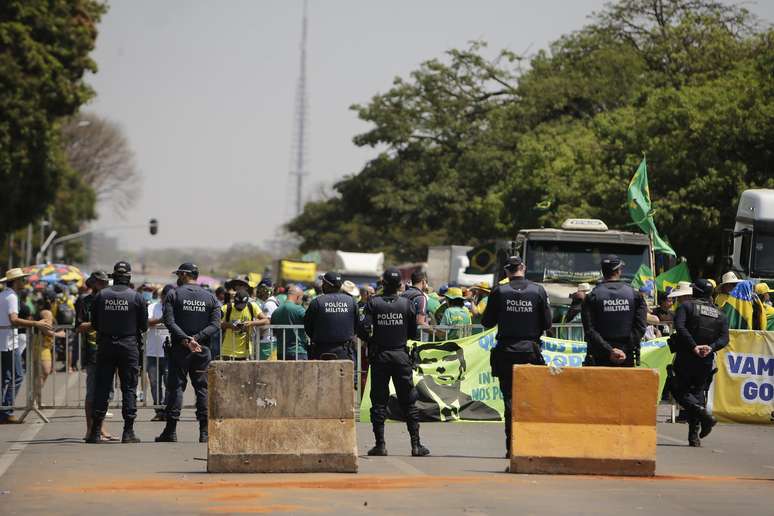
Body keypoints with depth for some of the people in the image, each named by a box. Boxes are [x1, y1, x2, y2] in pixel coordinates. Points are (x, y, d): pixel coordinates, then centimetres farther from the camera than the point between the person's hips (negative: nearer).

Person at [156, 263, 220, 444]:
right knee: (203, 388, 5)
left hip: (180, 348, -2)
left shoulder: (174, 295, 0)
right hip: (203, 350, 2)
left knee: (175, 387, 1)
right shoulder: (210, 297, 8)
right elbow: (215, 325, -1)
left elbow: (169, 321, -12)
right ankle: (205, 432, 0)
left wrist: (185, 339, -17)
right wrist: (196, 338, -9)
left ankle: (171, 431, -2)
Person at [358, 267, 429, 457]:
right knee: (408, 402, 5)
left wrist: (371, 341, 7)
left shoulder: (373, 303, -6)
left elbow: (363, 328, -12)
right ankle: (416, 445, 3)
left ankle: (380, 444, 2)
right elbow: (415, 333, -1)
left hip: (379, 356, 0)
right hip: (401, 355, 1)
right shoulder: (406, 304, -3)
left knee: (379, 401, 6)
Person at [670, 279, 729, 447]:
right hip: (706, 361, 4)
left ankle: (703, 414, -19)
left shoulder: (686, 306, -1)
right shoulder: (719, 314, 11)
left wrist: (693, 346, -20)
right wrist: (711, 347, -12)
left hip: (685, 357, -4)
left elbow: (679, 326, -17)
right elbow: (724, 338, -1)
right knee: (698, 392, 12)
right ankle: (694, 436, 6)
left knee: (679, 390, 6)